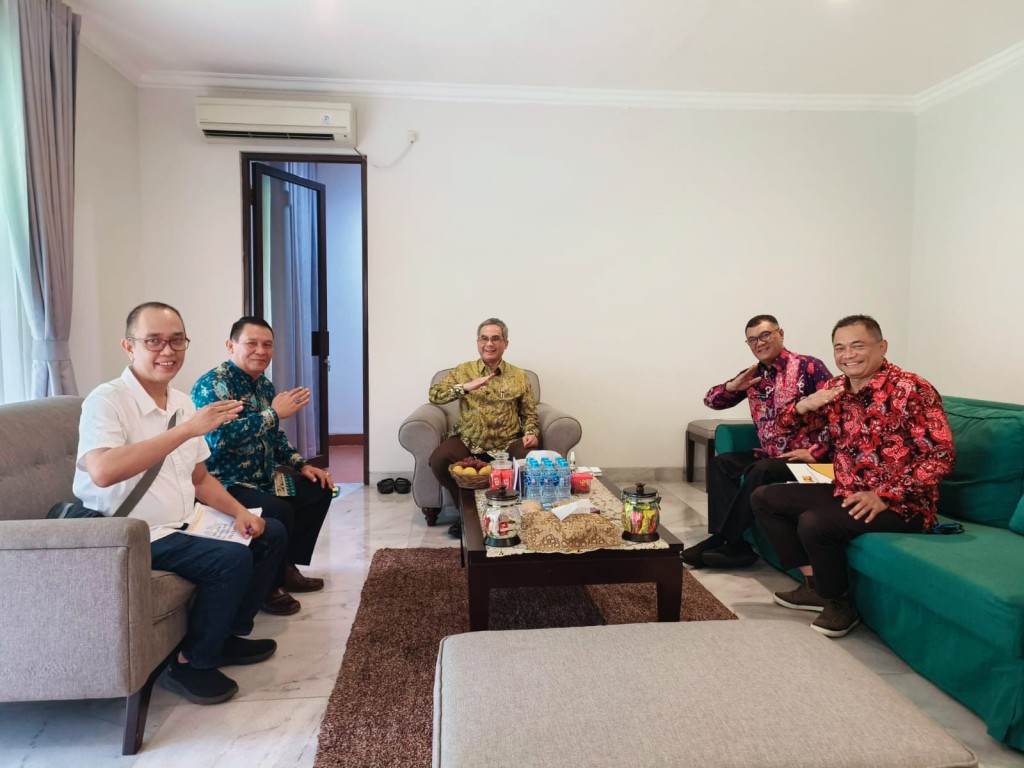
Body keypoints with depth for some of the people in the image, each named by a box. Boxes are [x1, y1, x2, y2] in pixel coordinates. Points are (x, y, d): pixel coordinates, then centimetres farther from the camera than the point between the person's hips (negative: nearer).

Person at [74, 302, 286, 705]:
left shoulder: (182, 403, 6)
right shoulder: (107, 400, -17)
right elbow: (103, 471, -36)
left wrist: (239, 513, -2)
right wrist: (188, 429, -36)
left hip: (182, 525, 9)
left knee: (270, 533, 10)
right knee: (233, 558, -25)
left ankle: (228, 633, 20)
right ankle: (190, 662, -3)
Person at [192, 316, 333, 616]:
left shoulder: (264, 384, 11)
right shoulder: (212, 384, -16)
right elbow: (219, 437, -33)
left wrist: (301, 465, 9)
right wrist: (274, 413, -27)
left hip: (262, 480, 10)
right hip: (225, 485, -10)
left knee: (319, 489, 13)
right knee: (279, 510, -33)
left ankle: (288, 567, 19)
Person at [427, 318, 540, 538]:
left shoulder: (519, 376, 9)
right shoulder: (463, 370, 8)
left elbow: (530, 414, 12)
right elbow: (434, 395, -3)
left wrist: (531, 433, -10)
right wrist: (466, 386, -17)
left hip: (509, 443, 0)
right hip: (468, 441, 0)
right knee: (438, 460, -28)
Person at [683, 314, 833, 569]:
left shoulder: (808, 366, -7)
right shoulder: (753, 374, 10)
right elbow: (711, 401, 13)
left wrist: (816, 452, -19)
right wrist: (732, 386, -7)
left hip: (804, 458, -7)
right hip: (768, 455, 7)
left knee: (760, 471, -30)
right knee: (719, 463, -8)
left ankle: (722, 540, -17)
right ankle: (733, 544, -16)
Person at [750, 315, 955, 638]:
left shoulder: (911, 389, -13)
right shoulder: (835, 389, 5)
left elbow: (941, 456, -18)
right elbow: (785, 426, 14)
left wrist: (885, 497, -26)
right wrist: (802, 406, -10)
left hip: (899, 504, -8)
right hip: (845, 493, 8)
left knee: (814, 523, -31)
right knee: (763, 498, 5)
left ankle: (839, 601, -2)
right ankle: (815, 584, 9)